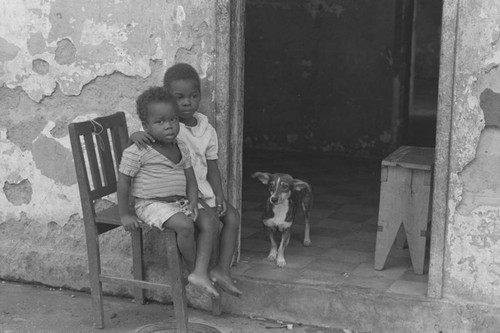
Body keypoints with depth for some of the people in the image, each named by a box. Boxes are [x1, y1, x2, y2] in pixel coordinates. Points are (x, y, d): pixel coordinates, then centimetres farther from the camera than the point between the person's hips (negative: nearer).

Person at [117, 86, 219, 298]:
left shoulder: (181, 148, 8)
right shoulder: (137, 152, -12)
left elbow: (190, 178, 11)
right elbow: (123, 182, -8)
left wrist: (192, 204, -4)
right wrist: (124, 214, -9)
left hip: (179, 202, 7)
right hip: (152, 204, -7)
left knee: (208, 222, -11)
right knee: (185, 225, -29)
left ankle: (200, 272, -17)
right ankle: (193, 268, -7)